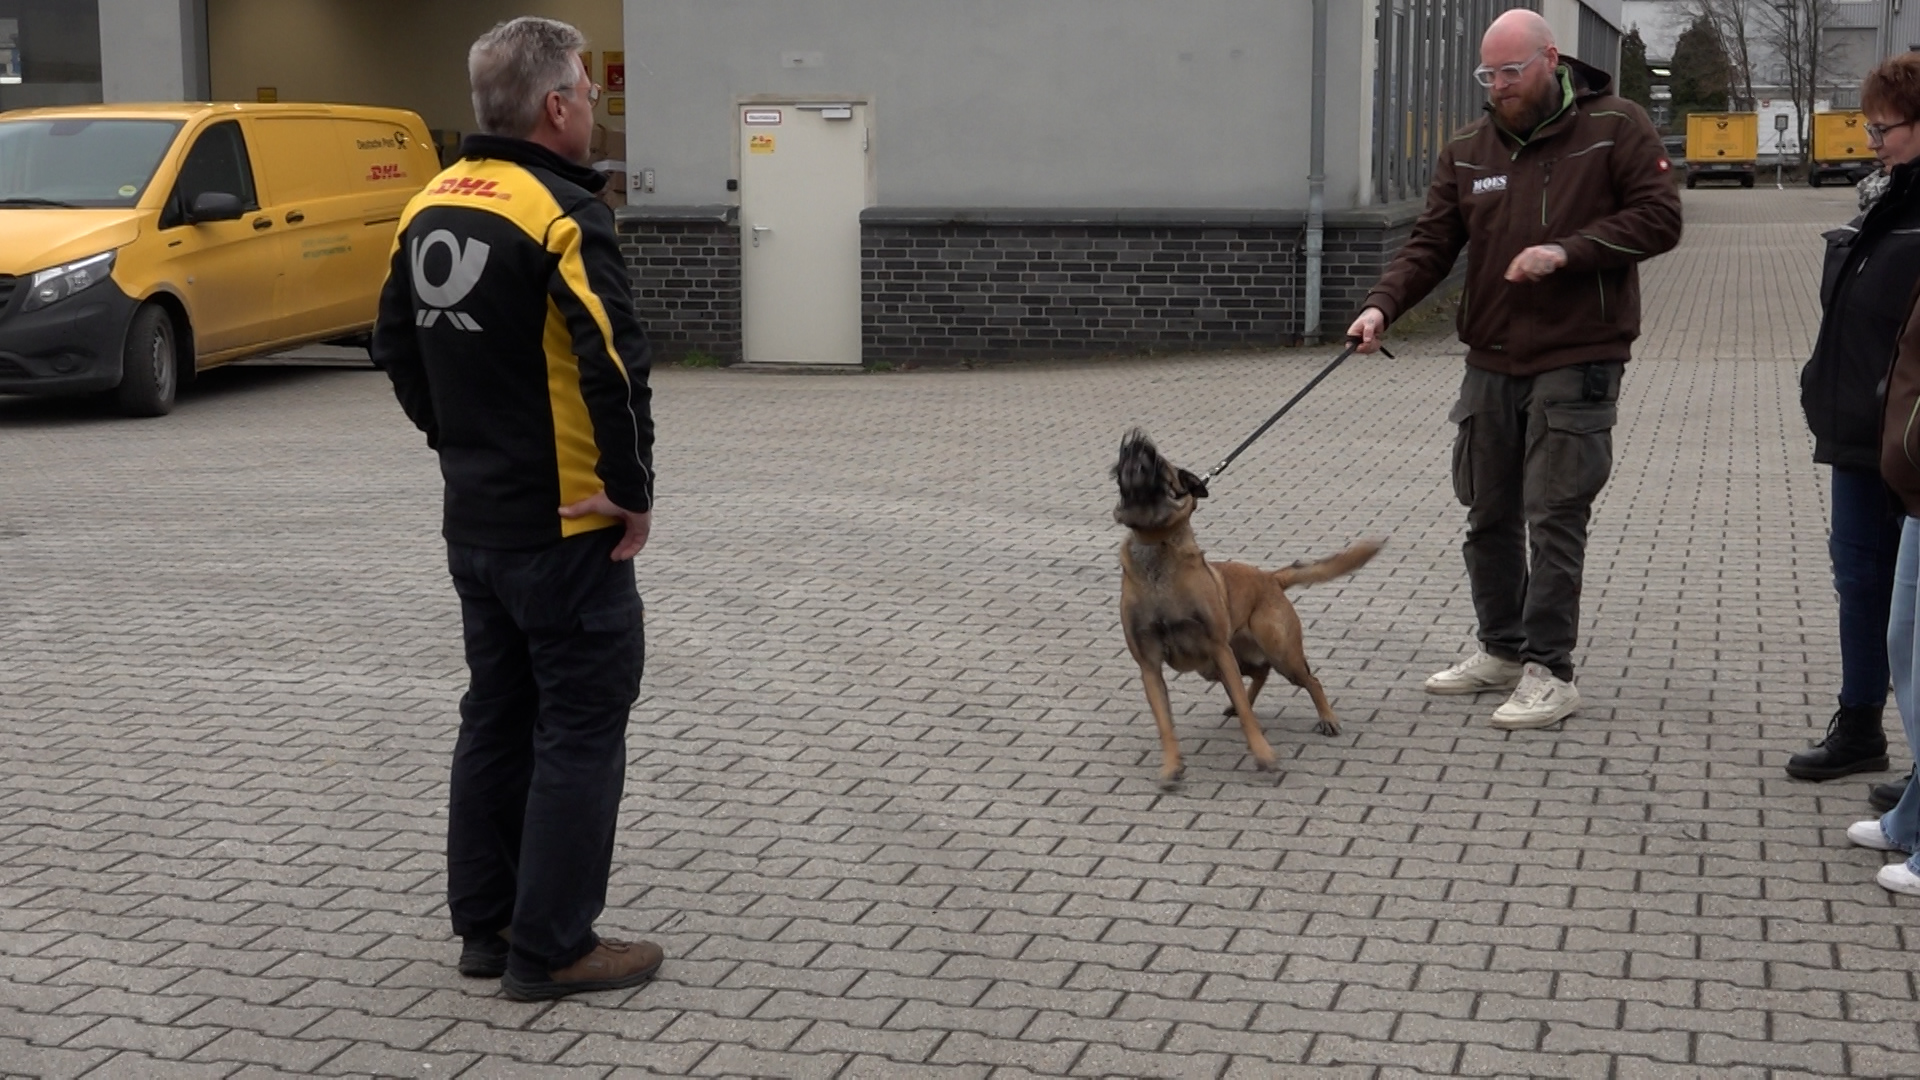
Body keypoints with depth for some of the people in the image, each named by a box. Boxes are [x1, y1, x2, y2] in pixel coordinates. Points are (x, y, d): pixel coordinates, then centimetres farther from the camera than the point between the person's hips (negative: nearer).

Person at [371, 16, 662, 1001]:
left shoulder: (432, 207, 8)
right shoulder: (560, 212, -18)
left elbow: (395, 345, 16)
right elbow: (615, 365, -25)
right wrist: (633, 489, -14)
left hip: (473, 522, 8)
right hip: (565, 526, -8)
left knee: (497, 716, 17)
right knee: (579, 727, 1)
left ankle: (484, 923, 26)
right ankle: (551, 948, 7)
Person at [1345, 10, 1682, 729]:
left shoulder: (1616, 128, -4)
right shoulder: (1467, 151, 8)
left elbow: (1659, 219, -9)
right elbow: (1431, 243, 3)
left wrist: (1567, 251, -20)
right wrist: (1383, 304, -14)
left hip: (1577, 362, -5)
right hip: (1491, 362, 6)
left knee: (1554, 518, -7)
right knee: (1489, 515, 12)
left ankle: (1550, 672, 0)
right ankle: (1502, 650, 27)